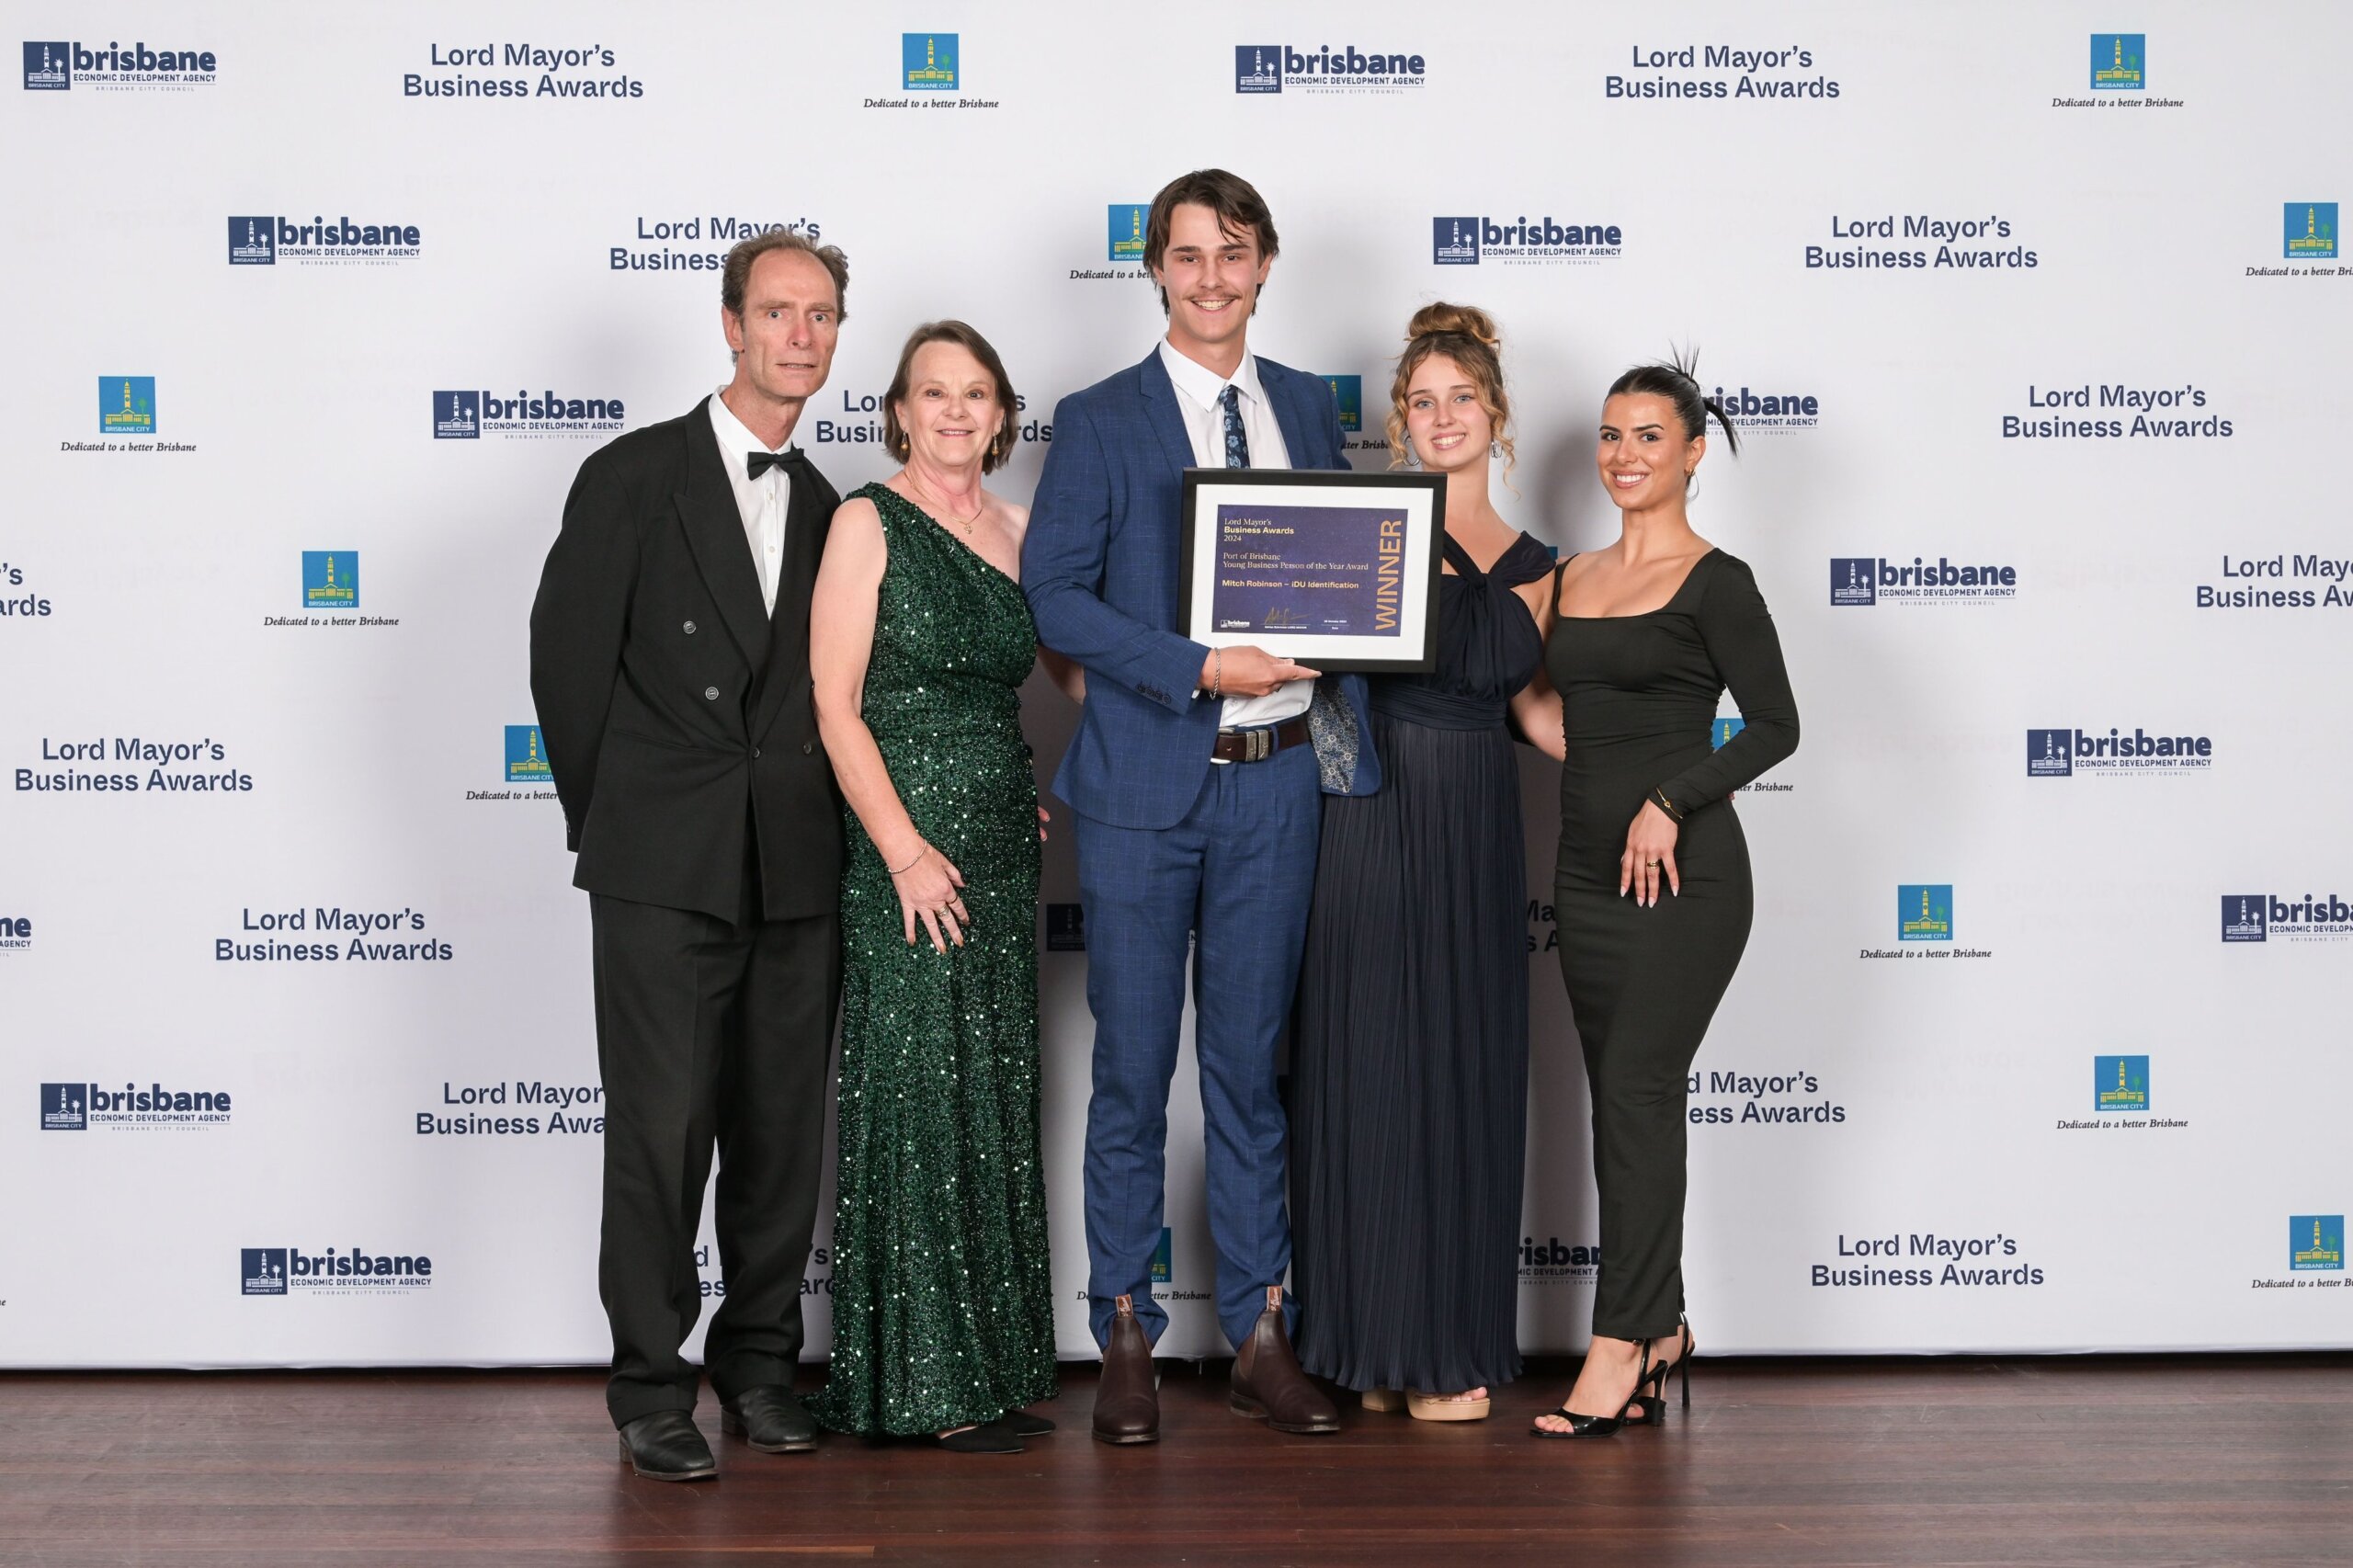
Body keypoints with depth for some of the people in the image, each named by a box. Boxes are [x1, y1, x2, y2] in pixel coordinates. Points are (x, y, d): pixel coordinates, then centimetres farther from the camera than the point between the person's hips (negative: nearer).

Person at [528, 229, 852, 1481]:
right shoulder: (634, 475, -1)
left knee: (781, 1131, 8)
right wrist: (610, 823, 1)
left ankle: (759, 1361, 22)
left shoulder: (830, 511, 14)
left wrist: (821, 825, 7)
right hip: (662, 871, -4)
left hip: (794, 871, 4)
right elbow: (567, 660, -2)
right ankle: (651, 1385, 7)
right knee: (661, 1130, -3)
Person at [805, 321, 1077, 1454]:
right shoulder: (868, 523, -5)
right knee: (920, 1099, -4)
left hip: (1003, 850, 6)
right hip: (904, 856, -6)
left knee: (998, 1100, 9)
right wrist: (906, 850, -16)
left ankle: (995, 1368, 17)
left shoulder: (1017, 529, 12)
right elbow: (835, 702, -10)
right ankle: (921, 1381, 3)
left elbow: (1075, 656, 25)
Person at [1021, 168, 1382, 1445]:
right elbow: (1053, 594, -8)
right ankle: (1125, 1340, 14)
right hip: (1145, 780, -3)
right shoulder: (1100, 421, -1)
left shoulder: (1308, 407, 12)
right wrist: (1202, 670, -18)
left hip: (1277, 778, 3)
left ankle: (1259, 1336, 18)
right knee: (1132, 1072, 3)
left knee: (1251, 1065, 10)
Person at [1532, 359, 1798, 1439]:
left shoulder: (1713, 582, -5)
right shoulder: (1572, 578, 14)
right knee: (1620, 1097, 9)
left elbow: (1775, 723, -8)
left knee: (1638, 1091, -9)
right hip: (1587, 865, 7)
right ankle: (1661, 1329, 18)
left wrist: (1670, 801, -16)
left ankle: (1619, 1346, -7)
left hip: (1683, 867, -7)